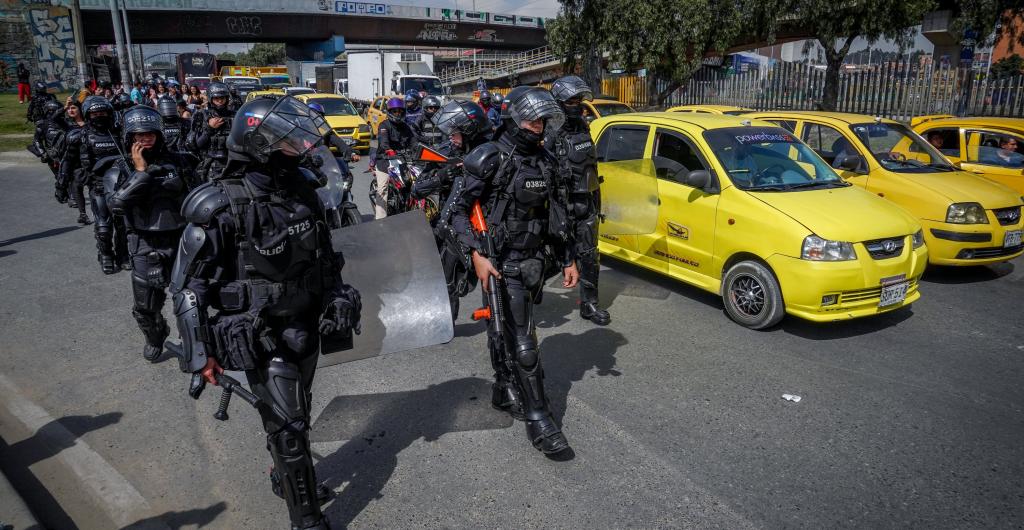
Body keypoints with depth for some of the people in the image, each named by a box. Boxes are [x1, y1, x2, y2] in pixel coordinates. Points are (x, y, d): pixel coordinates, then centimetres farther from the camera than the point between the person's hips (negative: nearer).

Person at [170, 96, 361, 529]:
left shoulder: (300, 190, 0)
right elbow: (188, 286, -15)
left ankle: (287, 478, 46)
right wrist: (199, 356, -16)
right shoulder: (222, 208, -20)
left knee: (293, 414, 22)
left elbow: (324, 255, 14)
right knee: (289, 425, -1)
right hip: (263, 339, -6)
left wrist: (337, 298, 8)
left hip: (307, 327, 6)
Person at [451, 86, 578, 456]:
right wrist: (477, 254, -23)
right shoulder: (489, 159, -12)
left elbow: (554, 215, 16)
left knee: (505, 331, 20)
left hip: (532, 262, 6)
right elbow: (460, 210, -12)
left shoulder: (544, 161, 9)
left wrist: (567, 259, 13)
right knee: (522, 342, -7)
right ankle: (538, 419, -1)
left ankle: (505, 392, 37)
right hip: (501, 264, -6)